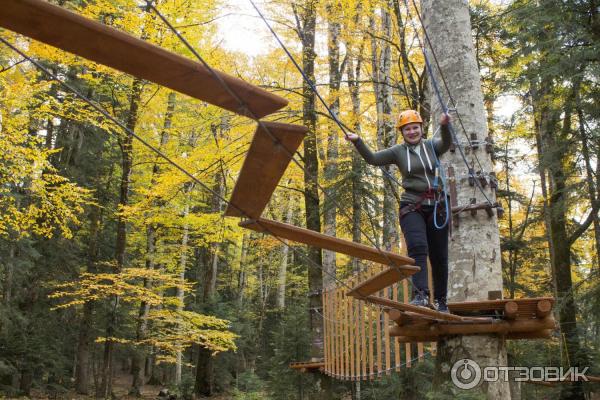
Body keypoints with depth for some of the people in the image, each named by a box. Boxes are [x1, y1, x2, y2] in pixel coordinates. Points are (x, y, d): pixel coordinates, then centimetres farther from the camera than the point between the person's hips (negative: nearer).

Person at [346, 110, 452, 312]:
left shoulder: (432, 146, 5)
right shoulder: (398, 151, 4)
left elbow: (446, 143, -16)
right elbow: (372, 158, -4)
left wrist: (445, 126, -36)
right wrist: (358, 142, -20)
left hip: (436, 206, 2)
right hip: (412, 206, -2)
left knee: (439, 256, 7)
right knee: (417, 247, -24)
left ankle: (440, 300, 18)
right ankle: (421, 294, -31)